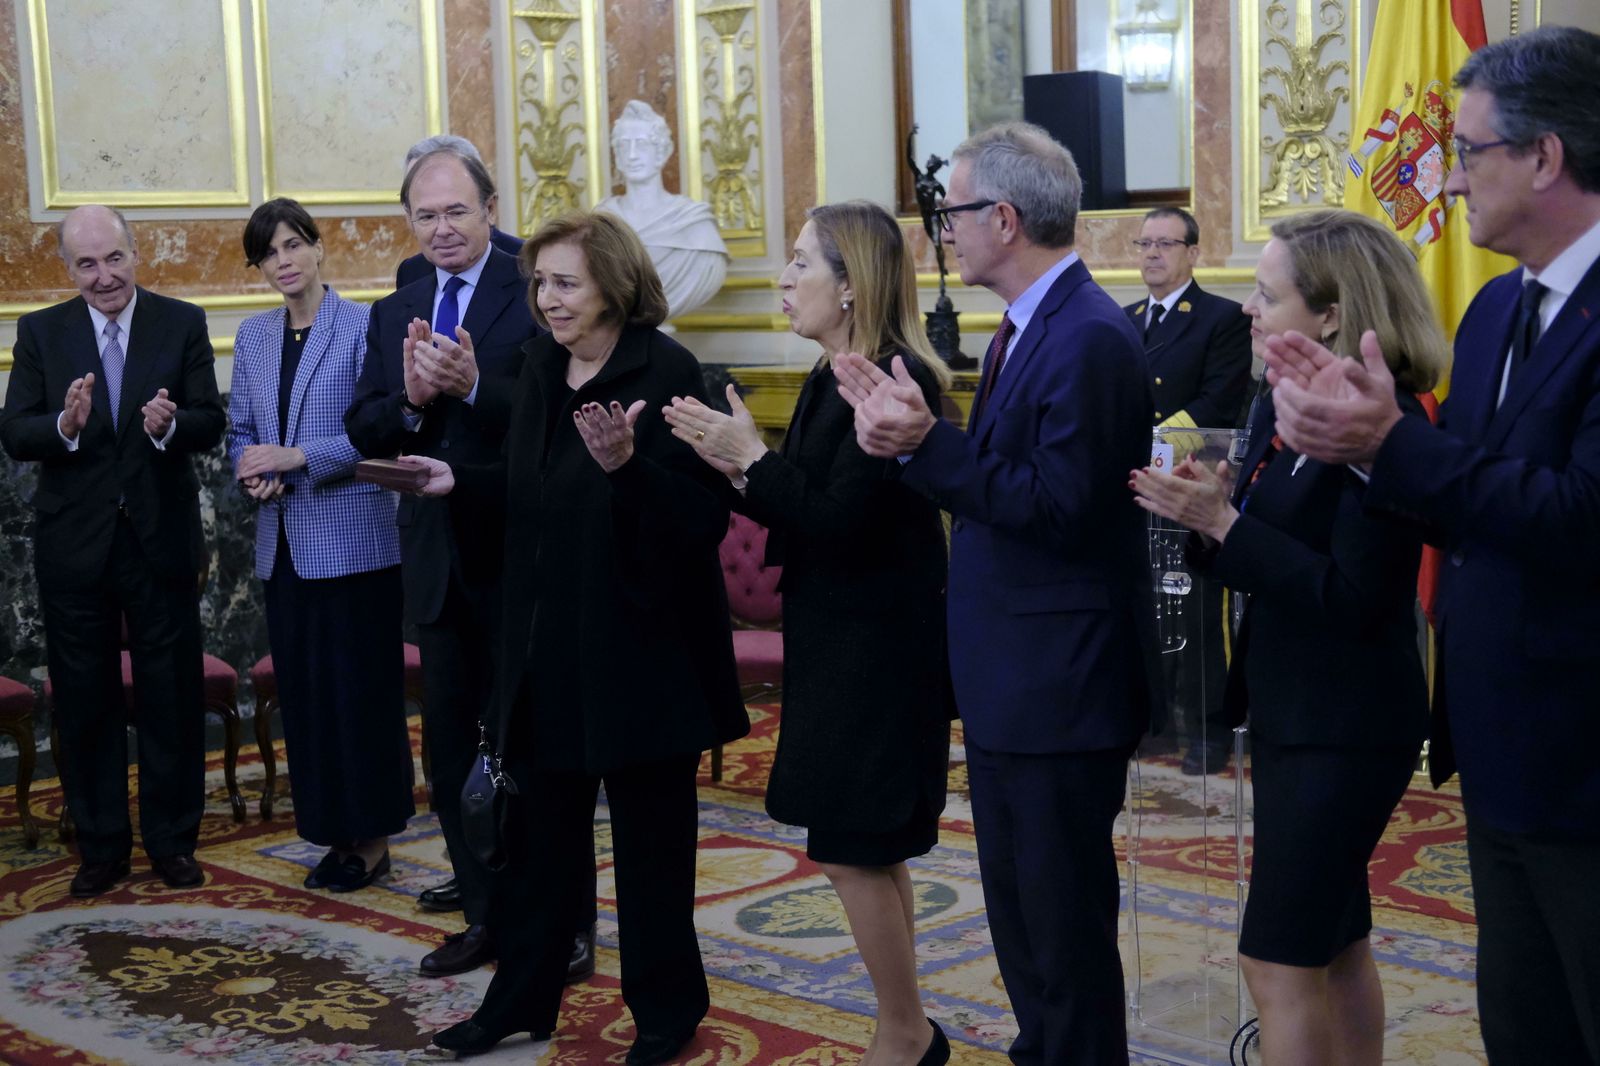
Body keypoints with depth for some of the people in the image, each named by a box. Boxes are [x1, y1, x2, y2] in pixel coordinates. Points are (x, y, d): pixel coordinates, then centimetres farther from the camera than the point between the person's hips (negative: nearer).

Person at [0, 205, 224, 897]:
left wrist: (170, 424, -28)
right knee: (85, 700, 10)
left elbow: (209, 424, -6)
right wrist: (64, 424, -26)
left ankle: (172, 840, 22)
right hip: (74, 545, 1)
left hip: (162, 540, -1)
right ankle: (101, 845, 23)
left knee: (172, 696, 8)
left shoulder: (182, 323, -1)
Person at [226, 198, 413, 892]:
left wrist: (298, 457, -18)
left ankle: (372, 836, 11)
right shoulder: (253, 336, 12)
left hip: (352, 536, -6)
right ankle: (334, 832, 19)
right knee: (302, 689, 9)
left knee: (360, 686, 0)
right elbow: (241, 429, 16)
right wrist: (251, 471, -5)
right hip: (284, 540, 6)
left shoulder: (362, 326, -7)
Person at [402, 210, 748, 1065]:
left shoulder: (666, 373, -16)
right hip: (548, 643, 7)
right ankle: (521, 997, 32)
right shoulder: (541, 366, 6)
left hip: (640, 646, -7)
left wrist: (628, 463, -36)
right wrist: (457, 478, 3)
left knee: (649, 838, 8)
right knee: (539, 831, 17)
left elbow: (706, 514, -22)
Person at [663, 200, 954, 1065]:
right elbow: (805, 514, 11)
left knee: (852, 849, -2)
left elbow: (840, 520, -24)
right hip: (837, 641, 10)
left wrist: (753, 457, -15)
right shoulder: (830, 381, 10)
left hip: (878, 650, -10)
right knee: (868, 850, 15)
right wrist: (738, 468, -4)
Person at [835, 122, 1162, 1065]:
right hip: (1012, 679, 10)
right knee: (1018, 908, 21)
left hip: (1060, 686, -10)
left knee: (1064, 923, 3)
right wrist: (910, 429, -7)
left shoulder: (1090, 339, -20)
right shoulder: (1030, 327, 11)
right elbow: (995, 478, 7)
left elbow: (1057, 506, -26)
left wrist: (927, 443, -25)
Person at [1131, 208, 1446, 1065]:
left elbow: (1353, 596, -22)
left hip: (1344, 728, -9)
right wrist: (1206, 512, -10)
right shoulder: (1280, 407, 7)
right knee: (1334, 944, 18)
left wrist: (1223, 522, -22)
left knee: (1279, 961, -4)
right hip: (1293, 713, 9)